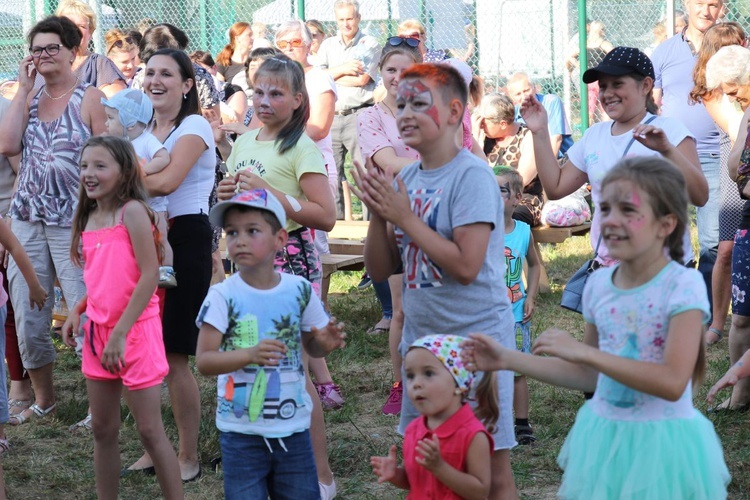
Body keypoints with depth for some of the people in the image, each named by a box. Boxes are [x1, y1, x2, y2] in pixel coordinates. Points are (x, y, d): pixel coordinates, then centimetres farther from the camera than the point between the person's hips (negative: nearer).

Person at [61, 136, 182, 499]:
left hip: (135, 330, -7)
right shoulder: (89, 217, 9)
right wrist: (77, 310, 2)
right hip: (98, 331, 7)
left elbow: (150, 276, -19)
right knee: (103, 430, 12)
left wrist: (120, 333, -20)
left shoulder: (132, 211, -13)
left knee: (150, 430, -3)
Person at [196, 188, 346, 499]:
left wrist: (325, 343, -13)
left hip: (293, 425, 3)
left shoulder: (300, 290, -2)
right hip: (241, 431, -2)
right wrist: (250, 354, -29)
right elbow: (204, 361, -14)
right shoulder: (223, 296, -11)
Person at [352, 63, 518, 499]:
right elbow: (381, 270, 8)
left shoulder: (471, 176, -14)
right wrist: (379, 214, -9)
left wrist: (404, 217, -18)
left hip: (476, 336, -7)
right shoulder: (406, 178, 7)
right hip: (421, 336, 7)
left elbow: (467, 265, -23)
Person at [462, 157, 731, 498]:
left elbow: (673, 382, -24)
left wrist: (584, 351, -25)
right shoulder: (599, 283, 1)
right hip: (604, 436, 5)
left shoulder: (682, 285, -15)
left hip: (661, 442, -5)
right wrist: (508, 360, 5)